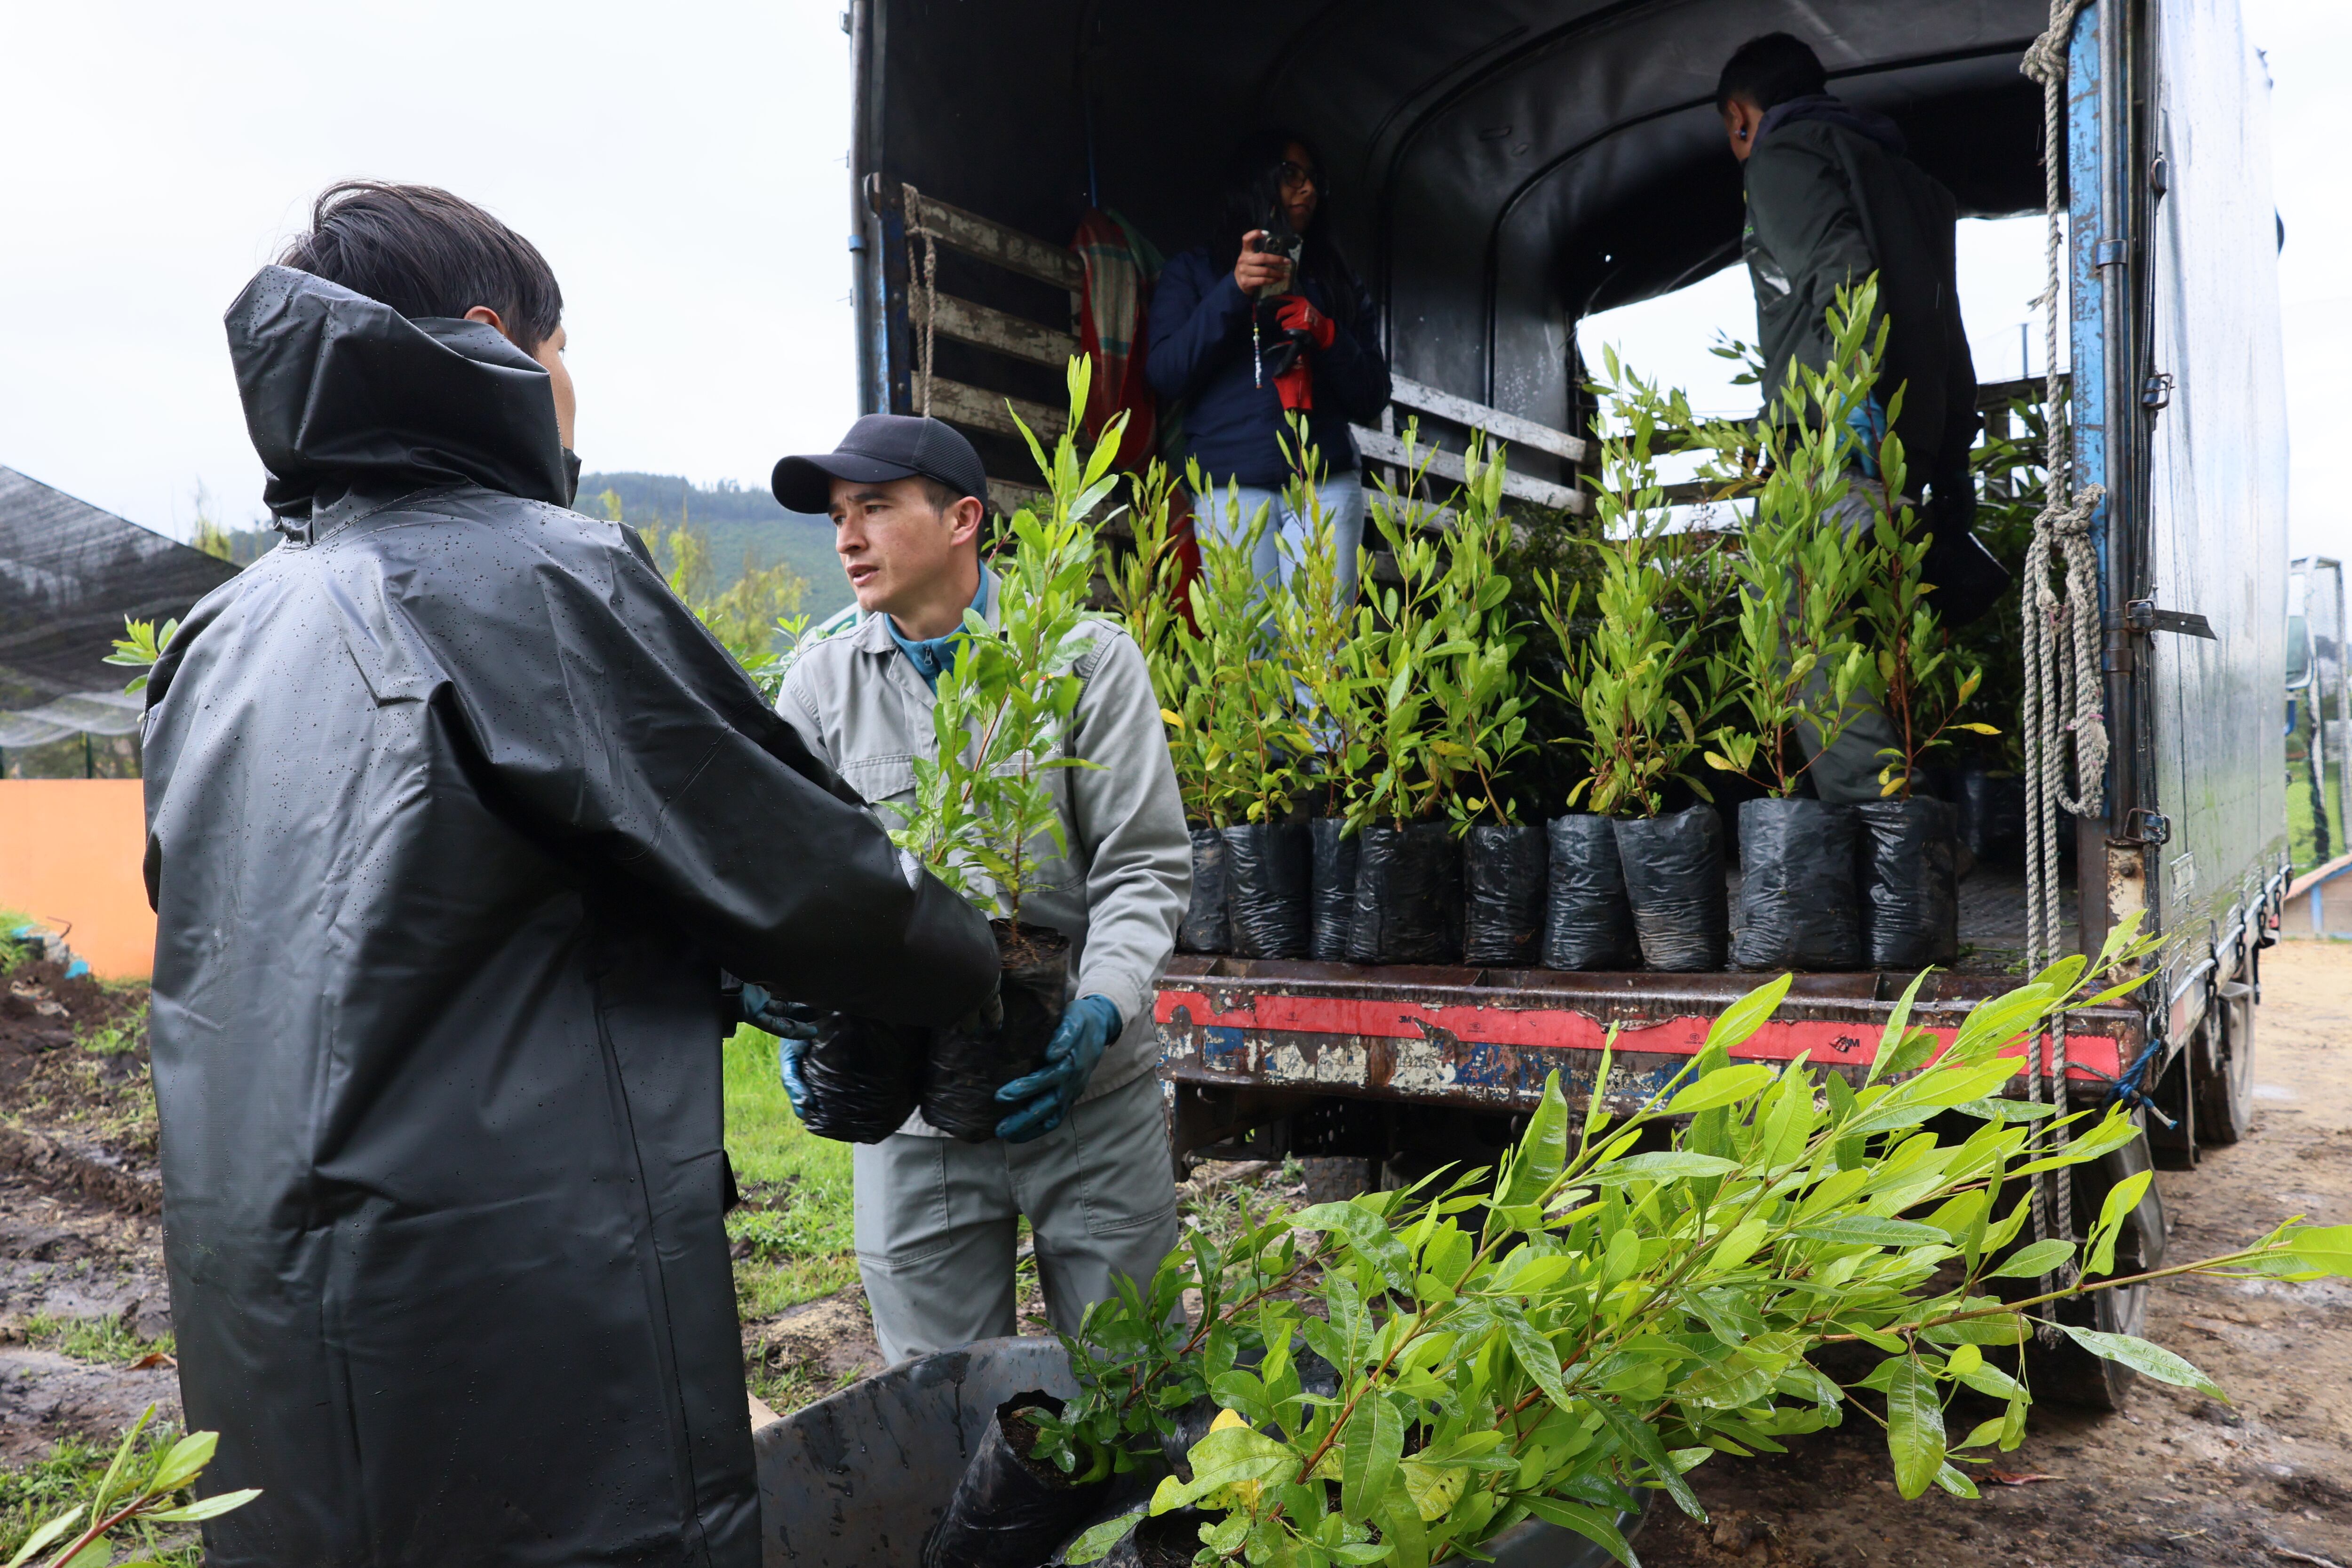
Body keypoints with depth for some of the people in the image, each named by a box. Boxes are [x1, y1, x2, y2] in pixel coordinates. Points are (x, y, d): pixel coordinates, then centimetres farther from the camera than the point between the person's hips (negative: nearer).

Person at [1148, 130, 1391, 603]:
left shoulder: (1335, 281, 23)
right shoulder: (1194, 271, 16)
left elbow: (1373, 400, 15)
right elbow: (1165, 373, 0)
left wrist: (1325, 334, -3)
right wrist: (1234, 292, -10)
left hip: (1325, 481, 2)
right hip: (1231, 486, -2)